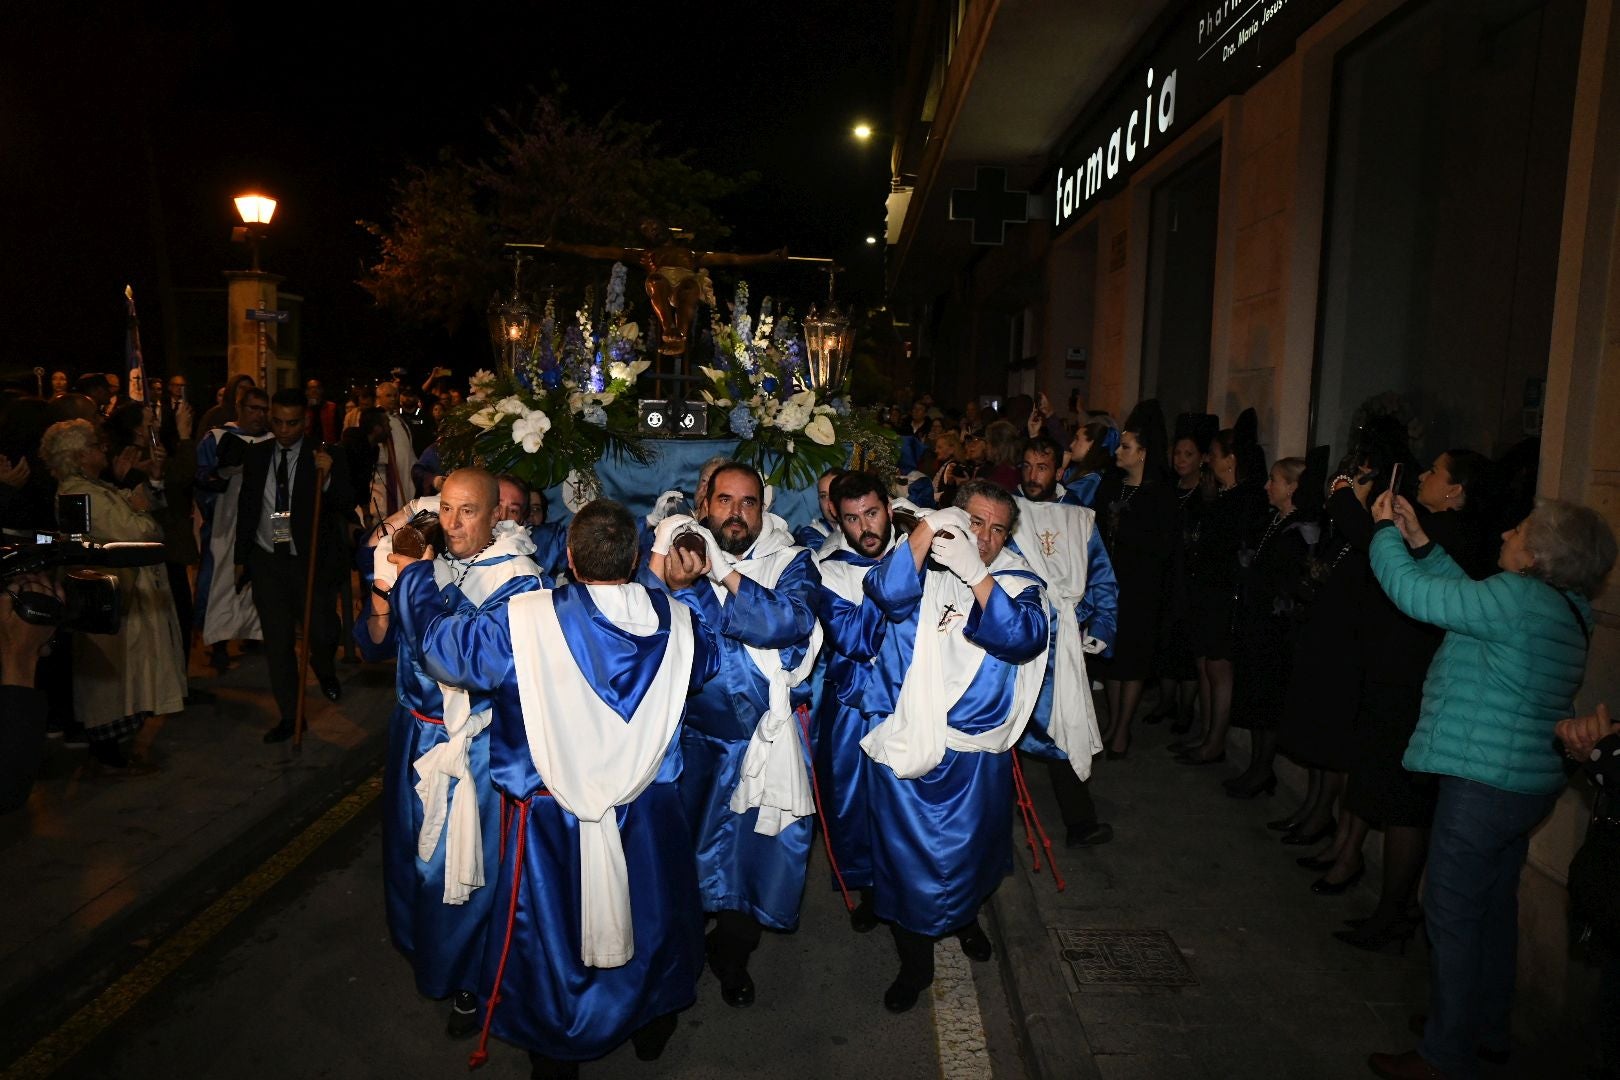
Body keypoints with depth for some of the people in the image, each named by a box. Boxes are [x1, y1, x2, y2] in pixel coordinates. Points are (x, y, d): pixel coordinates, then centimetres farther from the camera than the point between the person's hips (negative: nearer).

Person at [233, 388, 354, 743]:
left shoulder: (323, 457, -6)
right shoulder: (255, 455, 4)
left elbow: (346, 504, -15)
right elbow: (246, 508, 12)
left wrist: (328, 477, -34)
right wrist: (241, 557, 13)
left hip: (312, 562, -3)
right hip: (267, 561, 3)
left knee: (323, 634, -3)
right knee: (278, 643, 8)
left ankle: (324, 669, 35)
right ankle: (289, 716, 21)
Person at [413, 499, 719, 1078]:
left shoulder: (524, 621, -23)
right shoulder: (679, 621, -13)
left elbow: (440, 640, -8)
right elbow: (707, 661, 10)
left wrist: (413, 577, 9)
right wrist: (685, 591, 17)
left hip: (553, 818, -2)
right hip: (649, 813, 3)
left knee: (554, 932, 21)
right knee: (651, 920, 27)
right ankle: (652, 1025, 50)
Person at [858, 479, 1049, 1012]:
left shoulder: (1017, 580, -1)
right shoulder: (923, 566, -4)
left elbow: (1023, 637, -22)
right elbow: (887, 592, -26)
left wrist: (976, 573, -34)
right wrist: (927, 527, -39)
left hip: (976, 750, 2)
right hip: (906, 743, -1)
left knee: (971, 845, 22)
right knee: (907, 851, 10)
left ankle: (964, 916, 54)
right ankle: (914, 961, 32)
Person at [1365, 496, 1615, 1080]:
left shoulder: (1519, 598, -22)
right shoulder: (1565, 608, 8)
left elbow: (1412, 591, -22)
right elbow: (1464, 593, 17)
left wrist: (1386, 530, -6)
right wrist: (1420, 542, 12)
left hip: (1483, 785, -10)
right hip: (1528, 783, 10)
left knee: (1451, 916, 1)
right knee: (1494, 906, 22)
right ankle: (1488, 1025, 37)